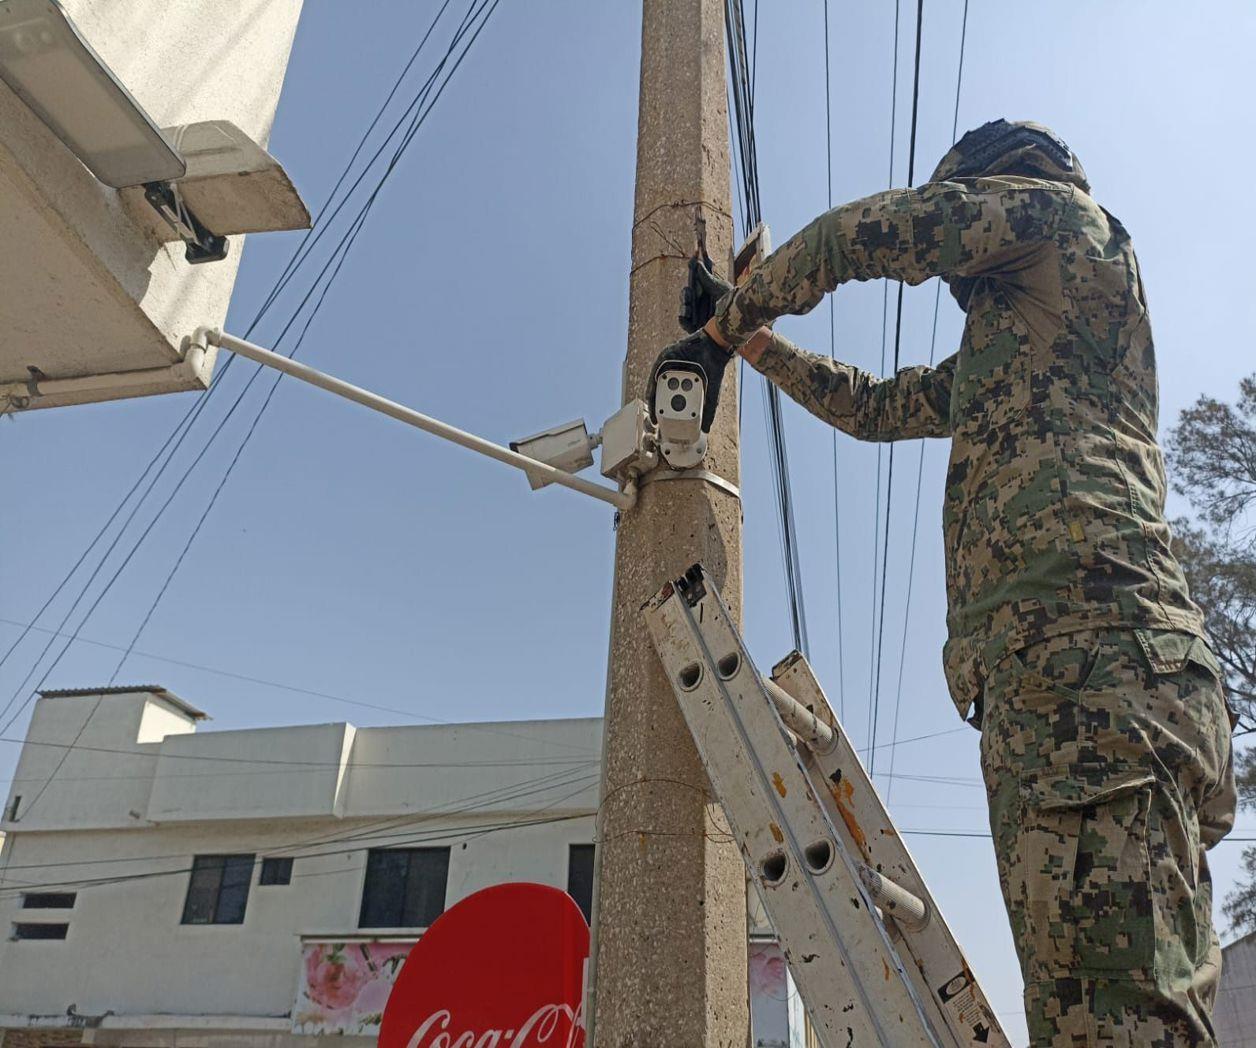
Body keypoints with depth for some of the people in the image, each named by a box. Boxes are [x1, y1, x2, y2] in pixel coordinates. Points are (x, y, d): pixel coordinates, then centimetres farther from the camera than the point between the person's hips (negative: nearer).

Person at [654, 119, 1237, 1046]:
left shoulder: (1060, 212, 14)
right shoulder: (1001, 351, 37)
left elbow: (859, 233, 9)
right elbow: (875, 406, 43)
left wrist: (725, 322, 25)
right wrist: (753, 342, 49)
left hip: (1087, 651, -10)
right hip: (1050, 667, 10)